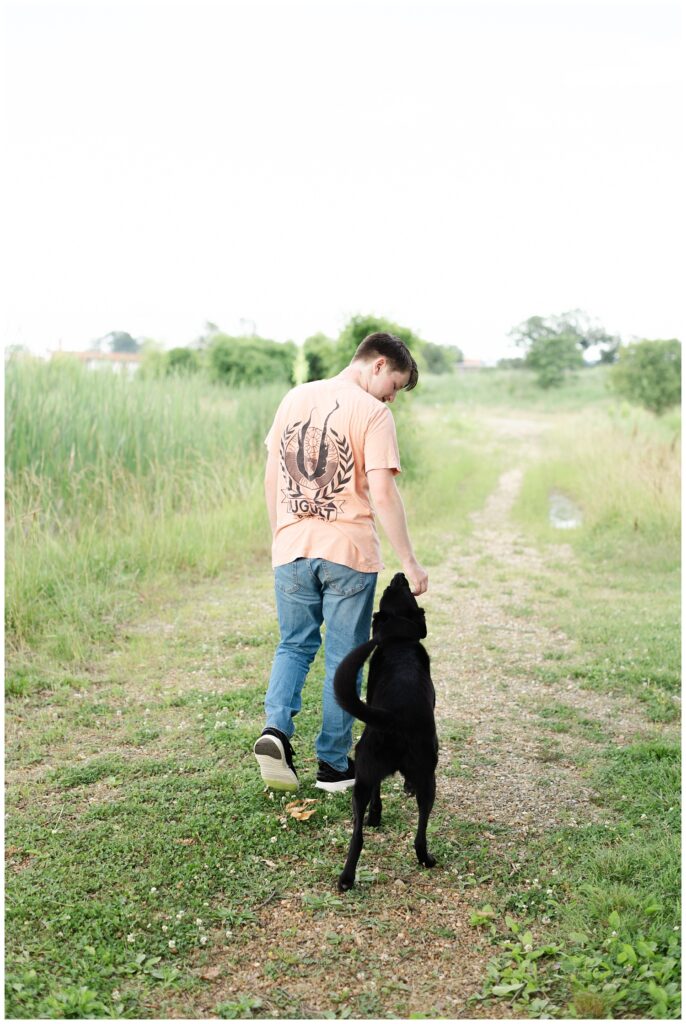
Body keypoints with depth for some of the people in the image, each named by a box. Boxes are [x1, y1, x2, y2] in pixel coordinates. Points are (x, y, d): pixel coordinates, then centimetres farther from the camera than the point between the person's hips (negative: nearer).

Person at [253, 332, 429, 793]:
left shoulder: (295, 398, 9)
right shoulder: (372, 413, -9)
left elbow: (271, 478, 13)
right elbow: (383, 494, -16)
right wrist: (410, 563, -11)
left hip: (292, 549, 5)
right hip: (348, 553, -4)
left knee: (294, 645, 18)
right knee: (344, 657, 8)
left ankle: (277, 728, -5)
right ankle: (334, 765, 16)